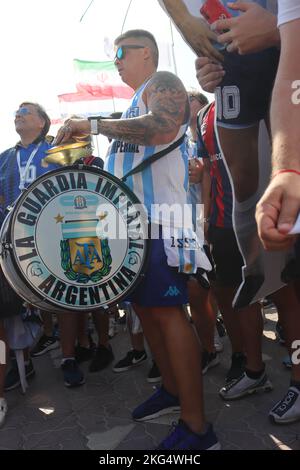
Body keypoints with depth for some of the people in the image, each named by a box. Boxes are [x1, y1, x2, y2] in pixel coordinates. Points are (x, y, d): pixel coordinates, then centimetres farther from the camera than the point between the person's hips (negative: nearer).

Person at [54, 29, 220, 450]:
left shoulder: (163, 83, 0)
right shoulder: (136, 101, 29)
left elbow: (161, 128, -23)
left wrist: (93, 124, -17)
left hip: (159, 220, -10)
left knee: (166, 311, -13)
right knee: (144, 306, 11)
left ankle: (196, 427, -4)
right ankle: (172, 389, 27)